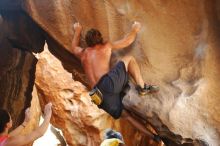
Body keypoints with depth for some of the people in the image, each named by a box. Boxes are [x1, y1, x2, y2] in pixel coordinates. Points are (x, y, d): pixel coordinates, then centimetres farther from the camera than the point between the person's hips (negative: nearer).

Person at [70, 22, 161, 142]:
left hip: (98, 92, 5)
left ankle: (151, 135, 4)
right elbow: (127, 41, 22)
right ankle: (142, 88, 0)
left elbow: (73, 48, 50)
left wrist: (77, 31, 60)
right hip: (109, 82, -5)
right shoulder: (105, 47, 15)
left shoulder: (82, 54, 26)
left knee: (125, 114, 11)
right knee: (129, 59, 13)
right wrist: (135, 30, 39)